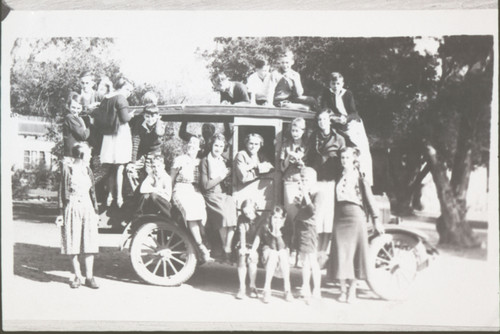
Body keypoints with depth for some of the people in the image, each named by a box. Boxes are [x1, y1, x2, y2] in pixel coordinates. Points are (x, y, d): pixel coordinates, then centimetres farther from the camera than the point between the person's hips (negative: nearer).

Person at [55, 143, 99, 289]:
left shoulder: (88, 170, 12)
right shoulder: (67, 169, -2)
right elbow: (62, 192, -1)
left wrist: (96, 211, 14)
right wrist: (62, 212, -5)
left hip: (87, 208, 4)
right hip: (72, 208, -4)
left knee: (89, 244, 0)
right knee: (73, 244, 1)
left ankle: (89, 277, 6)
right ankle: (77, 276, 11)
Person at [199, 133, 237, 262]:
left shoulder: (224, 161, 19)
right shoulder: (205, 161, 1)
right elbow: (205, 185, -6)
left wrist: (228, 176, 5)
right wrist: (222, 176, -6)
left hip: (224, 194, 5)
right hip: (211, 195, -5)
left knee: (232, 213, -27)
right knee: (224, 215, -31)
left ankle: (228, 248, -21)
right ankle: (226, 250, -17)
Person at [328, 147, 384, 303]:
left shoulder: (360, 178, 0)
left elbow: (369, 199, -2)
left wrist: (375, 219, -8)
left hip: (356, 218, -3)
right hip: (340, 219, 3)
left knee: (354, 253, 1)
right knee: (340, 254, 3)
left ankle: (352, 289, 12)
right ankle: (343, 289, 15)